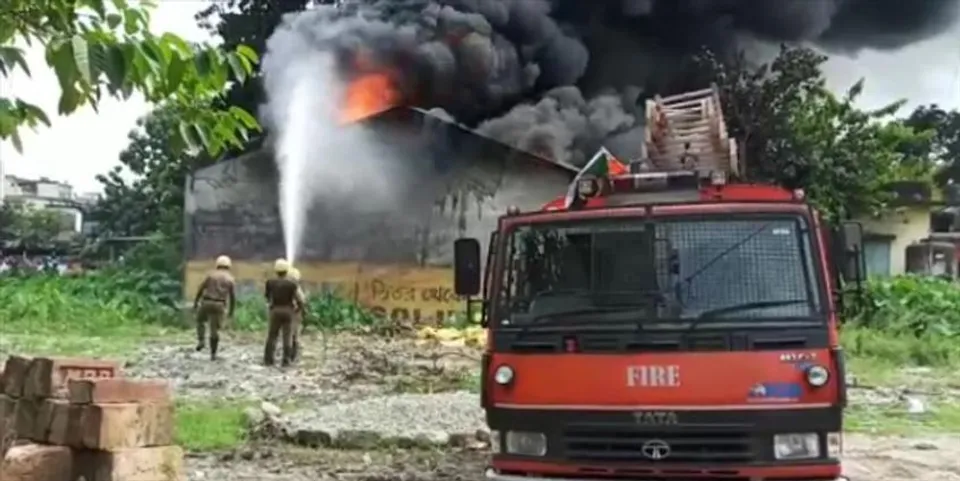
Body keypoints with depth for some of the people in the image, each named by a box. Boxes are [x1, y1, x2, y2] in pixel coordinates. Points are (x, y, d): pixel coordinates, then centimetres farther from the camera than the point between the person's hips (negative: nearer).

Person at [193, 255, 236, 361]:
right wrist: (231, 310, 12)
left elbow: (201, 289, 1)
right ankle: (213, 354, 4)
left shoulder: (211, 275, 4)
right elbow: (233, 297, 2)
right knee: (214, 330, 5)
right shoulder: (231, 279, 5)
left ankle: (201, 341, 7)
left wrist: (195, 301, 8)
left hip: (206, 302, 0)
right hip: (219, 305, 0)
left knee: (200, 321, 26)